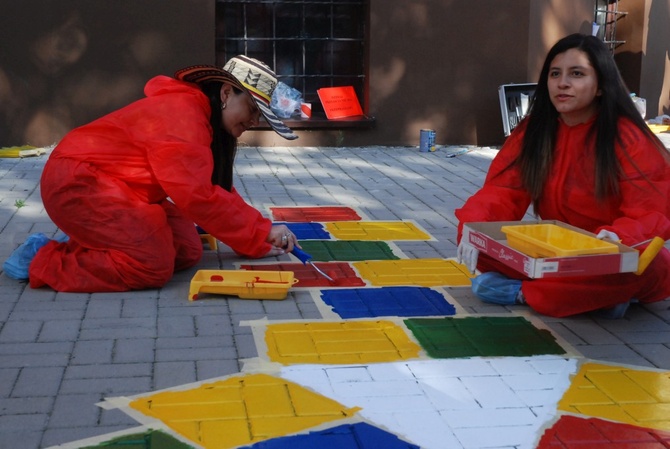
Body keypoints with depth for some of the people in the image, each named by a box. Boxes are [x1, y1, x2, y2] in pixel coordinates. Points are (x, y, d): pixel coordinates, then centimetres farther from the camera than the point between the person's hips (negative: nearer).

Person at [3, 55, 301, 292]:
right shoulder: (182, 113, -23)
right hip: (77, 181, -10)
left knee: (188, 251, -5)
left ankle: (83, 247, 6)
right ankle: (42, 260, -8)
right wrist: (262, 231, -24)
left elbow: (217, 189, 13)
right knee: (154, 265, -23)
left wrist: (260, 239, 3)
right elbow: (197, 196, -30)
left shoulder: (208, 122, 10)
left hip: (113, 188, 10)